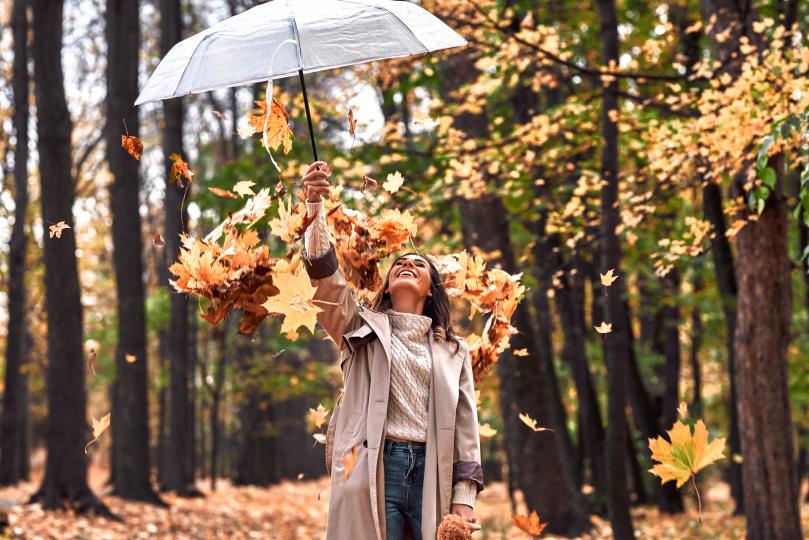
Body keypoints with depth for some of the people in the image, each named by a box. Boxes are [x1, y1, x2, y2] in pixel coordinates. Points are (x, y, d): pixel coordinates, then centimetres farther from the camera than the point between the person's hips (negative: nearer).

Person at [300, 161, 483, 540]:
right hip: (373, 468, -2)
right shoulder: (362, 328, 15)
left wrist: (464, 495, 0)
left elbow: (465, 421, 11)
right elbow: (325, 273, 0)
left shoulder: (453, 350, 19)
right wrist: (315, 204, -12)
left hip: (432, 473, 2)